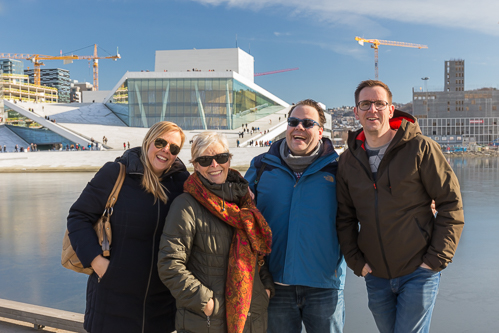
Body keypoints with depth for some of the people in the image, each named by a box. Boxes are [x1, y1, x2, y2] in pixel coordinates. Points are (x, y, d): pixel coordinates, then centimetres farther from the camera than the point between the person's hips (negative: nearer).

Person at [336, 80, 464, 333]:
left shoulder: (420, 148, -7)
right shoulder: (347, 160, 4)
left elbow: (451, 203, -6)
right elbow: (345, 217, 8)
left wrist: (436, 259, -10)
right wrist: (356, 261, -1)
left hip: (418, 272, -4)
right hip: (375, 275, 4)